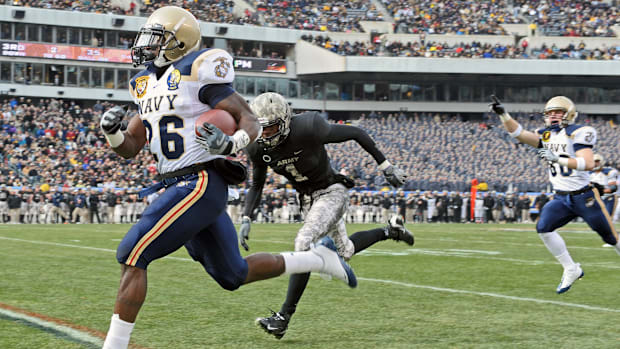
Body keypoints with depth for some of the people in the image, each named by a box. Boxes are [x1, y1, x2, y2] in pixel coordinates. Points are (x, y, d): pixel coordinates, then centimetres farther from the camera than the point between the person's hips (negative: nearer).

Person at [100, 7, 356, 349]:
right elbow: (129, 148, 17)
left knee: (131, 254, -16)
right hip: (176, 188, 9)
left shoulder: (196, 72, -9)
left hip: (201, 184, -9)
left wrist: (230, 142, -30)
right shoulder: (148, 84, 16)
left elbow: (251, 121, -9)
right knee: (233, 275, 17)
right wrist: (112, 131, -5)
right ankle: (319, 258, 31)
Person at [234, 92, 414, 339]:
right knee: (345, 251, 18)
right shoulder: (258, 147, -14)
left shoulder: (308, 129, -31)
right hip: (307, 198, 7)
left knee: (304, 243, -25)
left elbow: (357, 134, -19)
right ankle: (390, 231, 45)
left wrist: (385, 166, -12)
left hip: (331, 191, -7)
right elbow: (256, 186, 3)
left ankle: (283, 317, -20)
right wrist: (246, 219, -11)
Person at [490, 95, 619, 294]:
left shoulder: (577, 133, -12)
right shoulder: (546, 136, 7)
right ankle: (571, 270, -2)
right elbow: (519, 133, -6)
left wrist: (557, 159, -32)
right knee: (543, 228, -16)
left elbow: (588, 164, -24)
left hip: (584, 197, -5)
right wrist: (502, 114, -20)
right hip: (561, 199, 5)